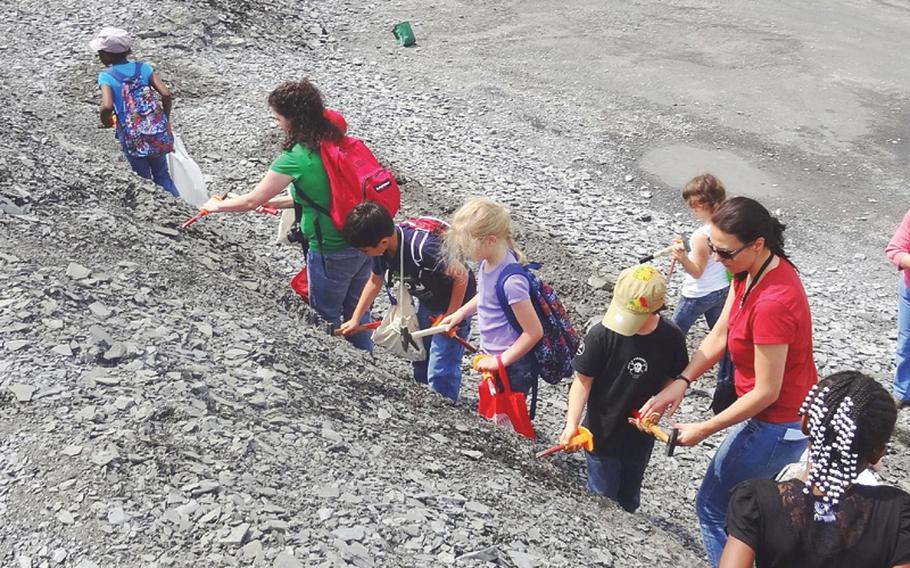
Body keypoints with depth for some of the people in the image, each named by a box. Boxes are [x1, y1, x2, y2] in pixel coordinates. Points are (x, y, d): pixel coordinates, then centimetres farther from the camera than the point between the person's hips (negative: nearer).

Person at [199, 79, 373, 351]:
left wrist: (216, 206, 7)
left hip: (332, 252, -7)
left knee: (325, 319, 15)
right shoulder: (334, 140, 2)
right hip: (363, 241, 8)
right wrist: (273, 202, 16)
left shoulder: (296, 157, -20)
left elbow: (252, 200, -11)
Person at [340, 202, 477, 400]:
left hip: (455, 299, -8)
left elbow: (462, 276, -27)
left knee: (440, 373, -10)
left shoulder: (421, 248, -39)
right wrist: (355, 319, 6)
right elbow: (375, 281, 5)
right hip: (427, 300, 8)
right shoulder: (381, 244, -15)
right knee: (420, 363, 21)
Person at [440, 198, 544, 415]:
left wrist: (501, 360, -18)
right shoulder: (489, 262, -5)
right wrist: (461, 312, 8)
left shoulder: (511, 280, -30)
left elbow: (534, 331, -25)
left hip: (513, 366, -9)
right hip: (495, 358, 9)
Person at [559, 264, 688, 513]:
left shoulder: (671, 338, -14)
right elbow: (583, 380, -16)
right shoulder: (602, 334, -23)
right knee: (603, 496, 11)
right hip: (602, 434, -3)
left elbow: (674, 379, 1)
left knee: (629, 498, 23)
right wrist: (572, 423, -27)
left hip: (641, 435, 3)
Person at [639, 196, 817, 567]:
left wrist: (704, 430, -17)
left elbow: (766, 392, -26)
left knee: (713, 506, 7)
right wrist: (681, 382, -12)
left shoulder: (773, 303, -34)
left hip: (779, 424, -9)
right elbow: (719, 335, 0)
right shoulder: (749, 271, -6)